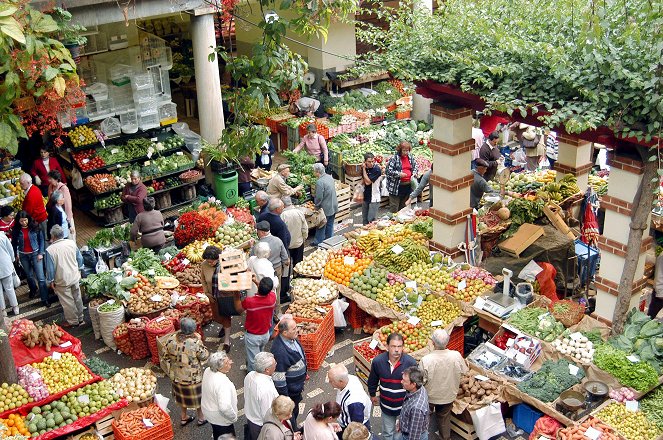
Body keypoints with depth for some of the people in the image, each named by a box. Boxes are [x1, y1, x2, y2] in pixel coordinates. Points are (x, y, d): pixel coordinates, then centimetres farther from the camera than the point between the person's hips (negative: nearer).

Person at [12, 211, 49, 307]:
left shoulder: (35, 227, -11)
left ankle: (44, 299, -1)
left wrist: (41, 253, -7)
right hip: (23, 256, 2)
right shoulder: (16, 230, -7)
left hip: (35, 254, -2)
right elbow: (14, 243, 5)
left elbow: (41, 240, -4)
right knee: (29, 276, 19)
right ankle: (33, 289, 49)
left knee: (41, 277, -7)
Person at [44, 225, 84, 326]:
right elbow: (80, 258, 3)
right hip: (75, 277, 5)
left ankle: (72, 321, 24)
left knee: (67, 301, 11)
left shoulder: (50, 250, -21)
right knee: (77, 298, 18)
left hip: (62, 281, -4)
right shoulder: (72, 243, -8)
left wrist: (50, 281, -1)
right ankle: (80, 318, 31)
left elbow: (50, 268, -15)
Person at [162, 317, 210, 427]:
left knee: (182, 396, 27)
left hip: (176, 376, 4)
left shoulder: (171, 338, -17)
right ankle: (201, 418, 40)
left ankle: (183, 418, 45)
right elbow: (204, 356, -14)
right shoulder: (195, 342, -29)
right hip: (193, 377, -4)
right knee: (198, 396, 21)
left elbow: (164, 355, -4)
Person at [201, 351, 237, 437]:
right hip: (221, 419, -8)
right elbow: (225, 407, -41)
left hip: (208, 410, 8)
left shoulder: (208, 371, -13)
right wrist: (234, 417, -24)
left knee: (218, 436, 32)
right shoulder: (222, 383, -39)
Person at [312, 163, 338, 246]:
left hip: (325, 209, -8)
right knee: (330, 225, 18)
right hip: (333, 206, 8)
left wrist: (316, 206, -5)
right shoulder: (330, 177, 2)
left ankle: (318, 242, 17)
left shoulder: (319, 182, -24)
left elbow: (319, 198, -22)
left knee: (321, 226, 6)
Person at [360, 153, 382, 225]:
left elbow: (368, 182, -20)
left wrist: (364, 169, -16)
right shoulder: (365, 168, 4)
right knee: (364, 220, 14)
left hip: (374, 198, -6)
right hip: (366, 197, 7)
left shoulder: (377, 169, -17)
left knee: (371, 220, -8)